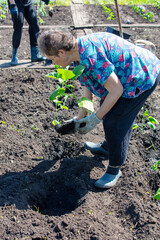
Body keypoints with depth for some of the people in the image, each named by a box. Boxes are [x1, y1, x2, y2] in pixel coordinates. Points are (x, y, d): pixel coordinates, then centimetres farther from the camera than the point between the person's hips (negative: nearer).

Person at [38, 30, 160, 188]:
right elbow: (88, 87, 11)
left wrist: (96, 118, -18)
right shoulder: (80, 52, 2)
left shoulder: (91, 57, -31)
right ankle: (108, 146, 44)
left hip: (142, 79, -10)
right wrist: (81, 116, 10)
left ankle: (114, 169, 8)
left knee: (113, 121, -9)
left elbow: (116, 90, -28)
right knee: (107, 107, 21)